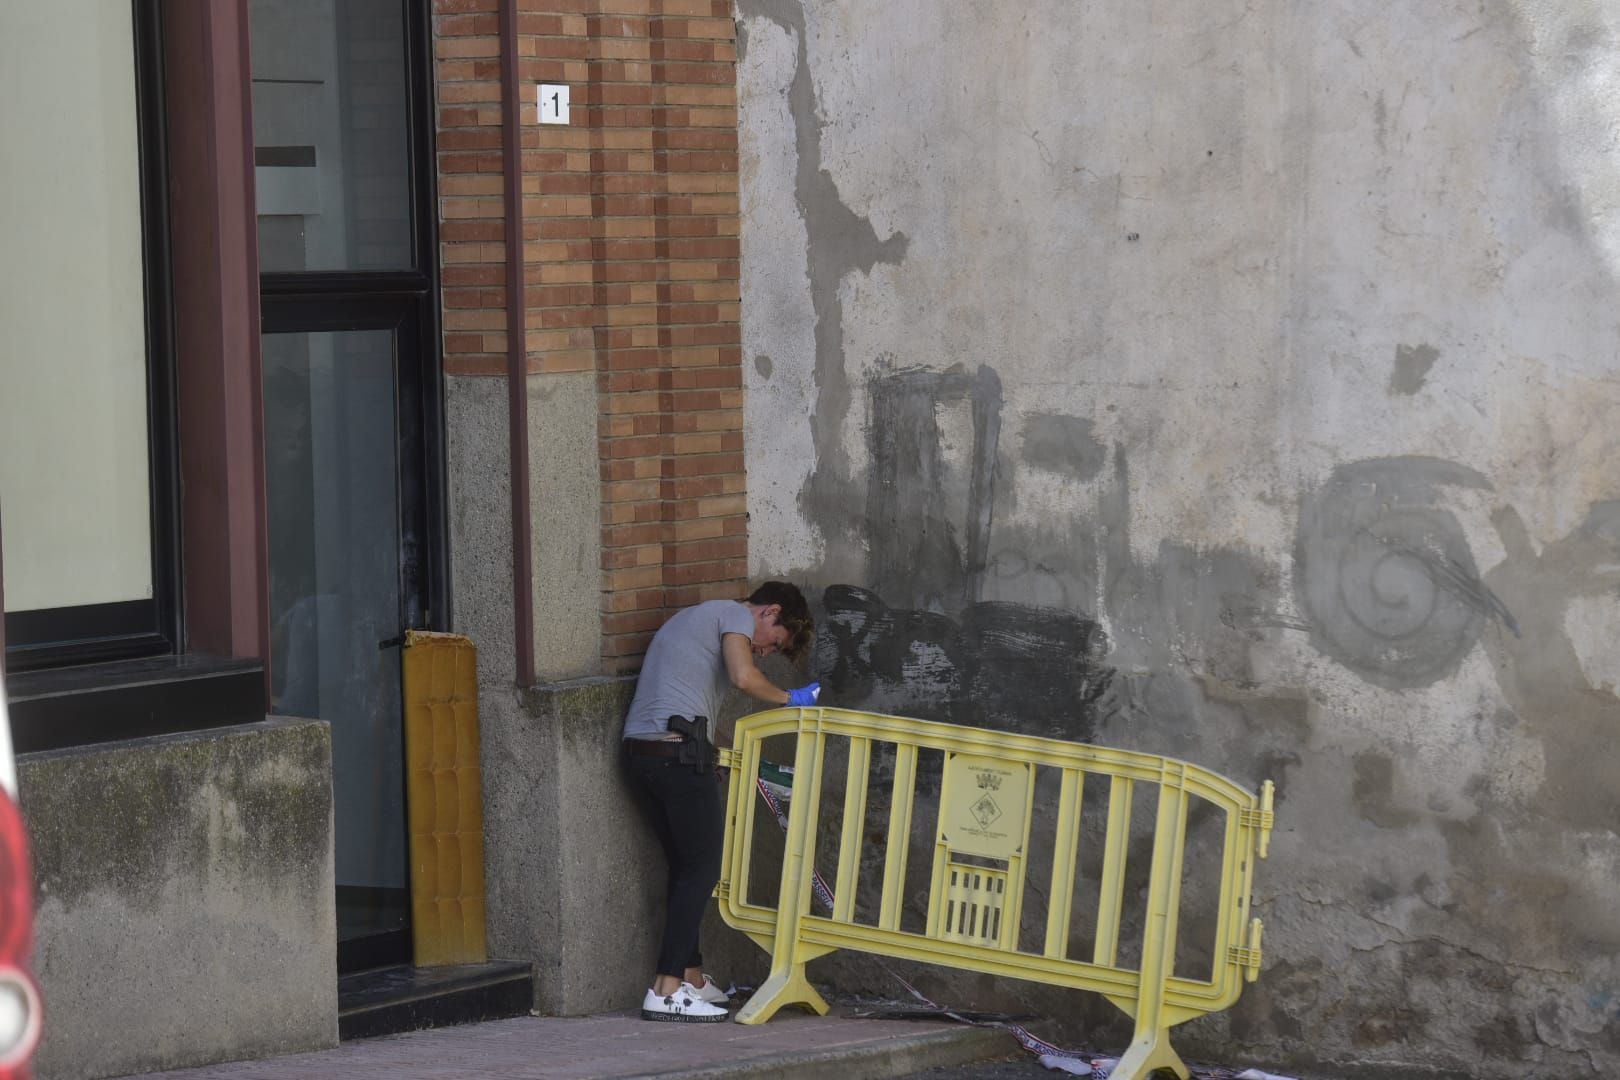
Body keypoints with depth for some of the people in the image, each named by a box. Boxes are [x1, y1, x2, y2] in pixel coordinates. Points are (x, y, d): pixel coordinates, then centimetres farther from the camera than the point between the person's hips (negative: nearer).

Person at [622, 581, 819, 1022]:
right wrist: (789, 699, 0)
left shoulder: (693, 617, 30)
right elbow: (743, 676, -18)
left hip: (639, 750, 9)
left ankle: (691, 978, 20)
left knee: (685, 865, 17)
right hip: (679, 749, -9)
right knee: (702, 867, -5)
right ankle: (667, 990, -9)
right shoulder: (737, 615, 1)